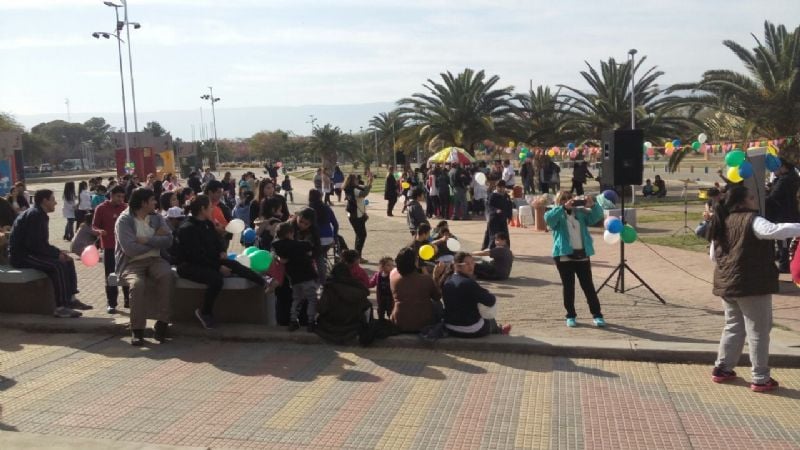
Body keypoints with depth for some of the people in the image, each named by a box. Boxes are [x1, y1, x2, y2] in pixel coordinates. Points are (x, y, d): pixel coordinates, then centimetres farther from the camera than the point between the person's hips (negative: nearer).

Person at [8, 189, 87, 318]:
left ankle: (70, 298, 3)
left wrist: (59, 252, 2)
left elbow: (42, 243, 17)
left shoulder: (40, 215, 16)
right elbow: (34, 244, -25)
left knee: (68, 261, 5)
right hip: (21, 256, -10)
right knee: (58, 265, -27)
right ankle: (60, 307, -26)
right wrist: (57, 253, -18)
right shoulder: (34, 215, -17)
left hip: (29, 253, 10)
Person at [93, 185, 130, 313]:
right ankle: (111, 303, 8)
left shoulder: (126, 208, 4)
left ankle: (128, 300, 21)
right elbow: (94, 226, 0)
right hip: (109, 247, -2)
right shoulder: (101, 208, -3)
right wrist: (100, 231, -20)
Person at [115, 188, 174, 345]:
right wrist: (156, 240, -7)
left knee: (167, 275, -30)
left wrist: (146, 240, -14)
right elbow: (130, 249, -18)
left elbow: (168, 240, -3)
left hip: (154, 260, 4)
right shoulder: (124, 220, -6)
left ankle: (162, 322, -22)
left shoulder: (157, 218, 10)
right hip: (132, 263, -3)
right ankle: (137, 329, -22)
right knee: (137, 283, -35)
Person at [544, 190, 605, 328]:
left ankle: (597, 315, 12)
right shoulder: (557, 215, 2)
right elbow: (548, 218, -20)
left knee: (588, 286, 5)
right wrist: (563, 207, -29)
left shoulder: (581, 212, 11)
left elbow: (597, 216, 2)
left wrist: (593, 205, -17)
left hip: (583, 255, 2)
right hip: (564, 255, -2)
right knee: (568, 286, 5)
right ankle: (570, 316, 15)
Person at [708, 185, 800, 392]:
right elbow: (773, 231, -33)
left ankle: (722, 368, 23)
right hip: (751, 285, -8)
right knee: (758, 332, 1)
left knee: (733, 327, 20)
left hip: (727, 284, 8)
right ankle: (761, 379, 7)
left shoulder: (722, 222, 12)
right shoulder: (751, 220, -14)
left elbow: (713, 254, 19)